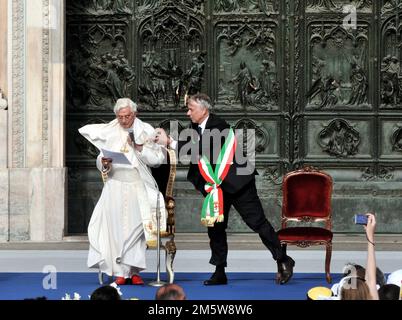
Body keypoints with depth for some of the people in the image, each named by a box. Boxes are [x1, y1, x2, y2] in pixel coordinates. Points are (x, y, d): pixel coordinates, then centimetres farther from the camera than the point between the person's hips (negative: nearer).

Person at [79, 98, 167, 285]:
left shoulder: (146, 131, 4)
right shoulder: (109, 133, 7)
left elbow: (158, 159, 0)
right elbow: (100, 162, 9)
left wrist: (140, 147, -11)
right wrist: (104, 163, -13)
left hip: (138, 187, -1)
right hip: (115, 187, 1)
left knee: (136, 227, -4)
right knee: (117, 228, -6)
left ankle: (133, 271, 0)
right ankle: (120, 272, -5)